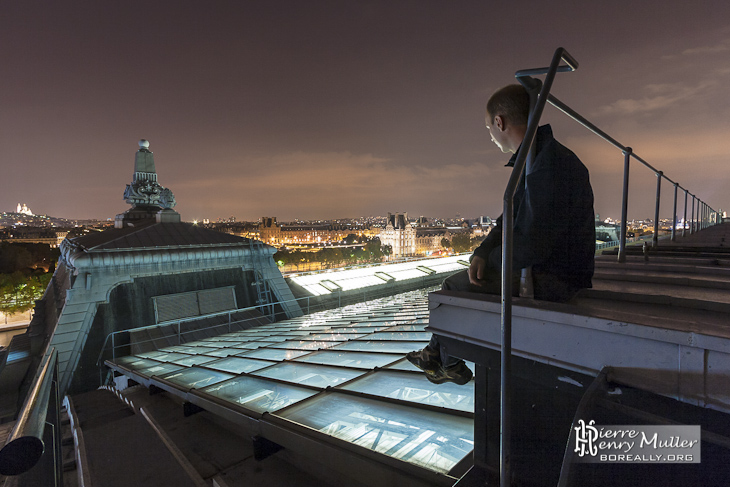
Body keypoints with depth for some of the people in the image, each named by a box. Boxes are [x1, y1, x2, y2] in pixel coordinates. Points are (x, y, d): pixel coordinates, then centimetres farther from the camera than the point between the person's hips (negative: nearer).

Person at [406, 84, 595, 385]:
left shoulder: (550, 166, -26)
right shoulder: (533, 161, 9)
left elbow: (531, 245, -28)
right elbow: (511, 219, 13)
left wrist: (491, 259, -8)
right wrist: (482, 253, -4)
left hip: (553, 280, -10)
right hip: (543, 267, 10)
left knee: (454, 286, -4)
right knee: (459, 278, 14)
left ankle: (451, 365, 21)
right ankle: (435, 354, 27)